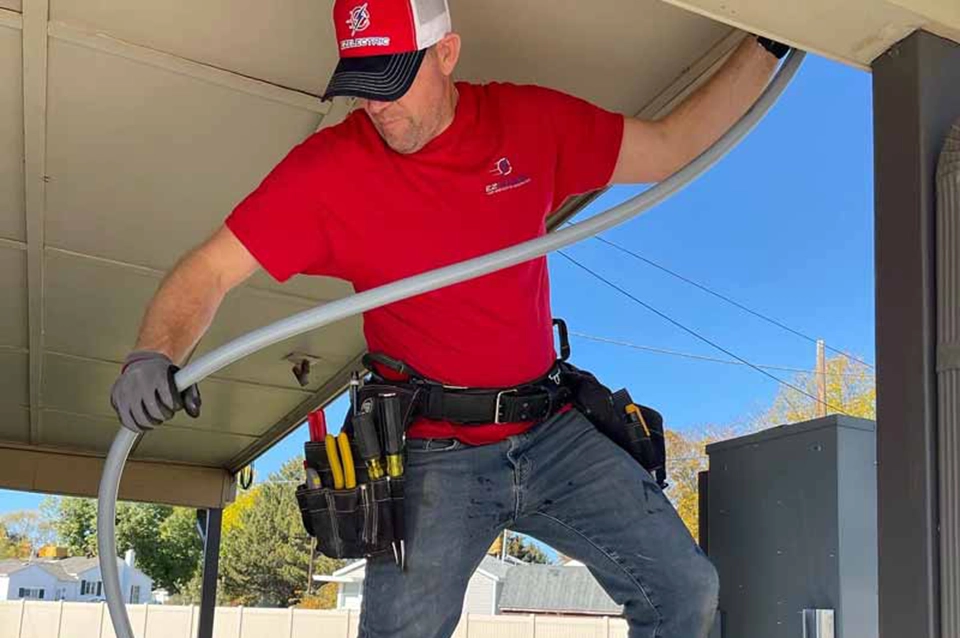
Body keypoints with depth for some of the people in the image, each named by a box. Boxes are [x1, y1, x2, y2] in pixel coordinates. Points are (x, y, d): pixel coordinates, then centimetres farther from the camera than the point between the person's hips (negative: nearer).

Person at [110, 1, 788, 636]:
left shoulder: (532, 121, -2)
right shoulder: (327, 168, -10)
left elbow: (669, 148, 8)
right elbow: (210, 271, -11)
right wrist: (156, 354, -30)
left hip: (554, 431, 4)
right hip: (432, 455, -3)